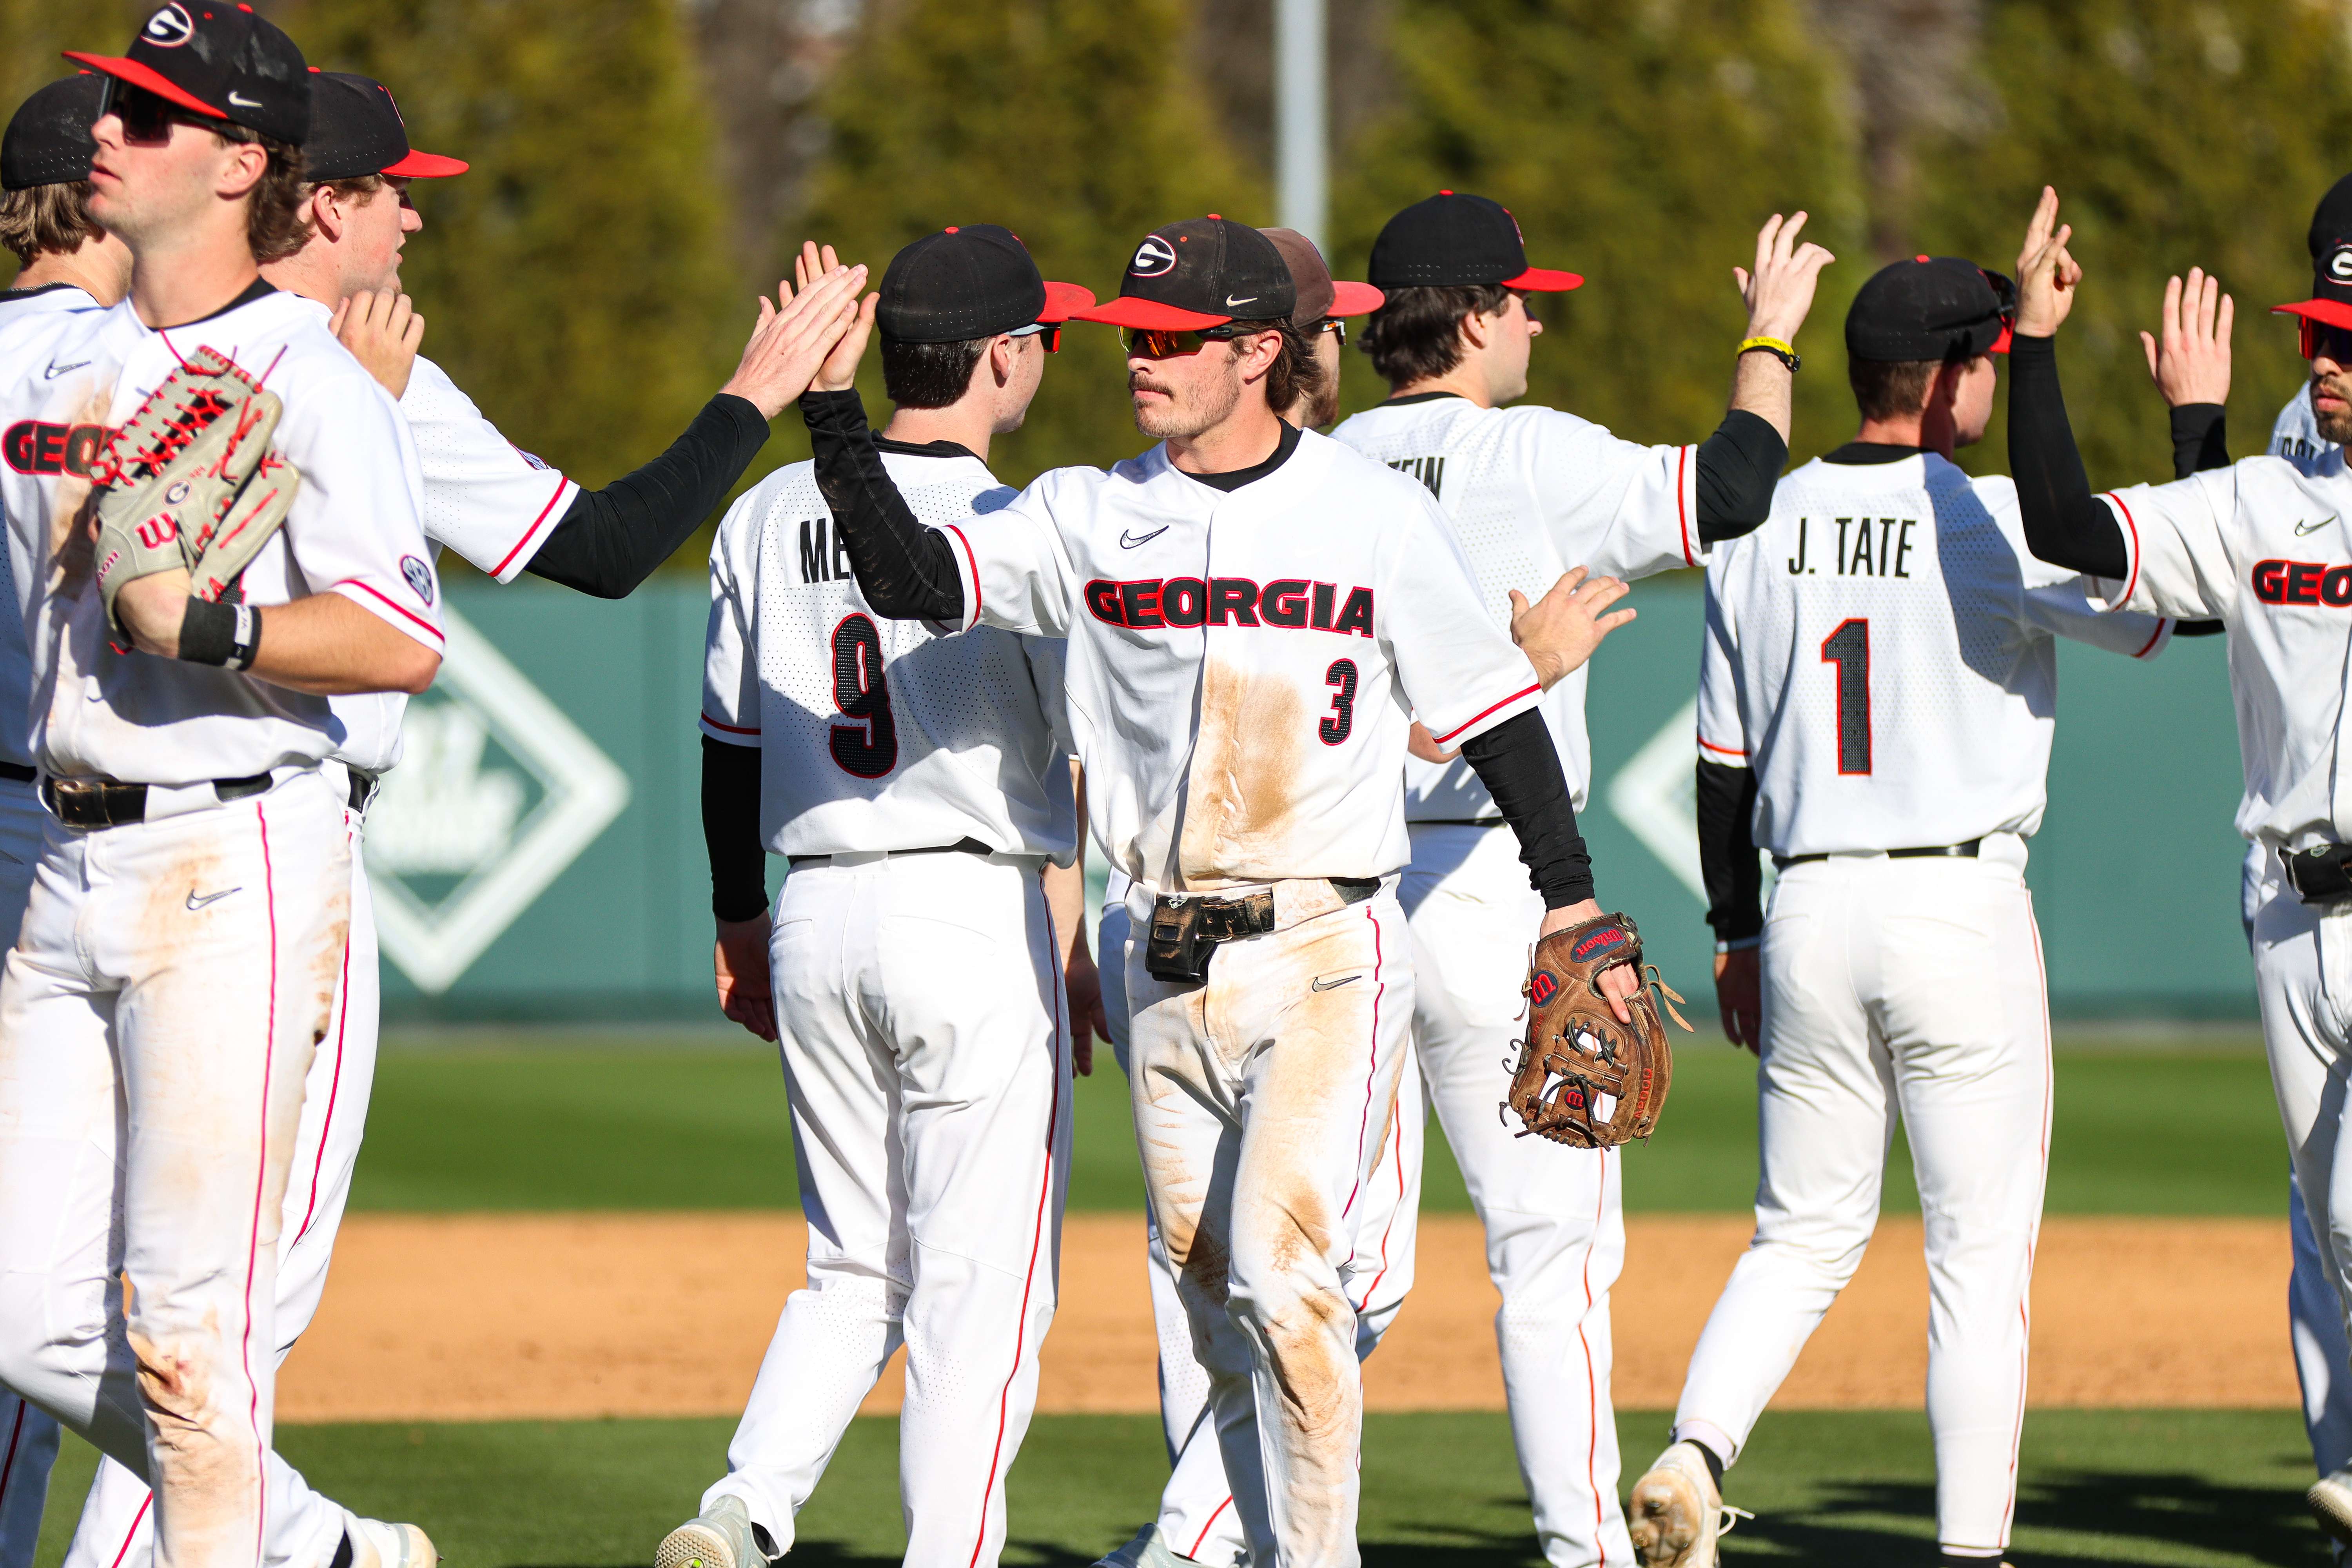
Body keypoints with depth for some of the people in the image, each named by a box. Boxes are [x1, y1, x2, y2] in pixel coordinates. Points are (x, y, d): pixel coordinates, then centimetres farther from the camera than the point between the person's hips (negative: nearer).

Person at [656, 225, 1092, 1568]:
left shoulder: (770, 516, 7)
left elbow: (731, 748, 13)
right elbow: (1101, 759, -7)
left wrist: (739, 930, 21)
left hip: (816, 920, 6)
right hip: (979, 918, -6)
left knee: (858, 1268, 15)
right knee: (981, 1285, 0)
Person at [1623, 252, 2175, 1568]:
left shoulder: (1764, 527, 6)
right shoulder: (1991, 524, -10)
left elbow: (1723, 760, 10)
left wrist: (1738, 938, 19)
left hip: (1811, 914, 5)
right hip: (1963, 913, -5)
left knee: (1805, 1238, 14)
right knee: (1983, 1254, 3)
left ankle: (1692, 1459, -8)